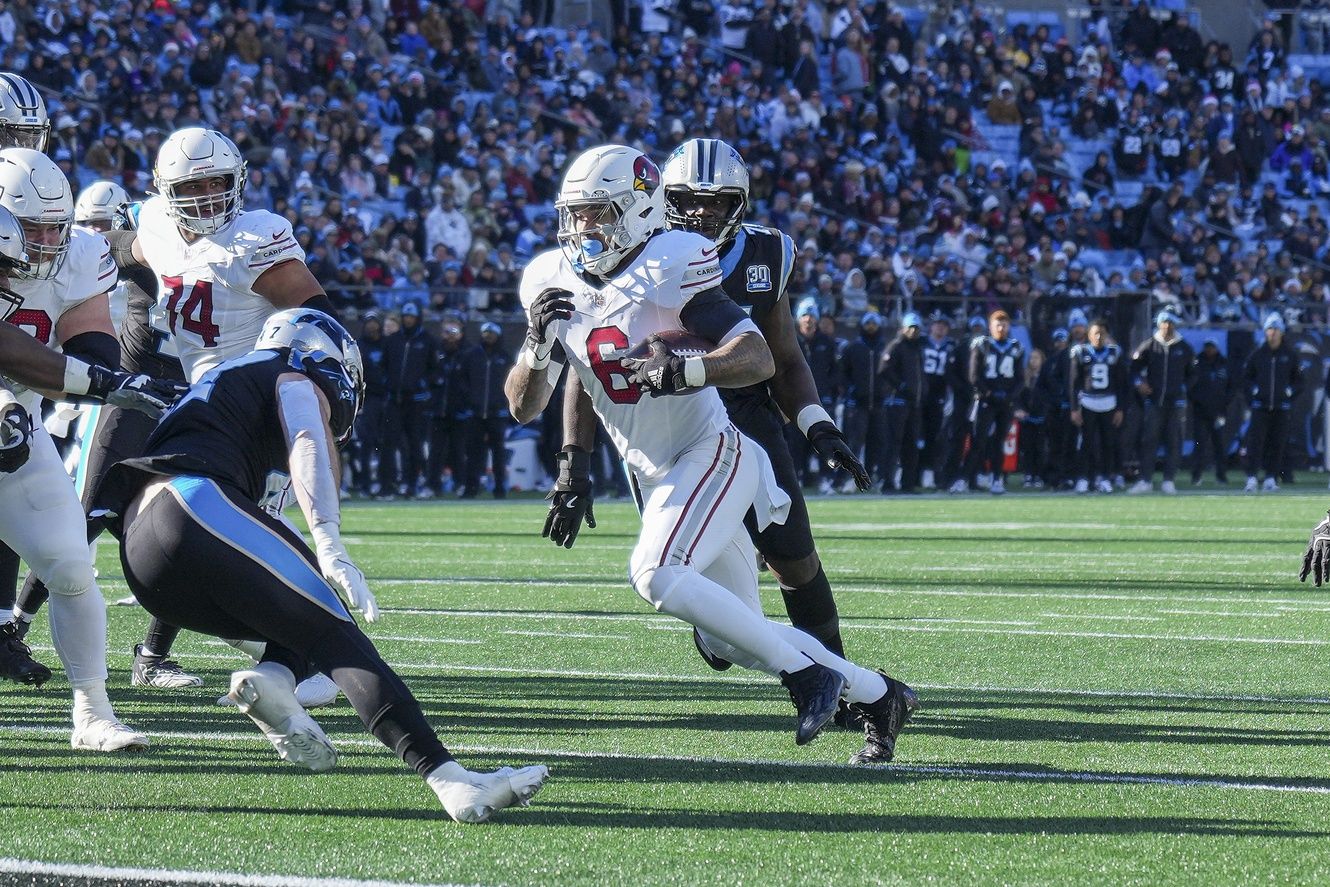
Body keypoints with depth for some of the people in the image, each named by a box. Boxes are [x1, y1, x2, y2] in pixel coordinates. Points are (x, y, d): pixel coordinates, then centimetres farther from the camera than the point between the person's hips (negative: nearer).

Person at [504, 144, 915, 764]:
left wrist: (681, 372, -39)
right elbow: (523, 407, 8)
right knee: (732, 638, 9)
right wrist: (539, 342, -11)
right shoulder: (555, 284, 3)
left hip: (712, 456, -7)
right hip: (658, 478, 8)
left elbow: (759, 359, -24)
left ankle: (808, 672, -17)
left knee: (656, 577, -29)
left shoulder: (666, 270, -17)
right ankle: (877, 695, 26)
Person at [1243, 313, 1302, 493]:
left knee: (1277, 444, 1)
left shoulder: (1289, 355, 7)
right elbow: (1246, 377, 13)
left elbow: (1298, 379, 14)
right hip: (1260, 406, -1)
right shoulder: (1257, 355, 6)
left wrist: (1290, 392, -1)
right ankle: (1251, 479, -12)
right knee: (1255, 442, -9)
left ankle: (1271, 478, 7)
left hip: (1281, 407, 1)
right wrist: (1253, 391, -1)